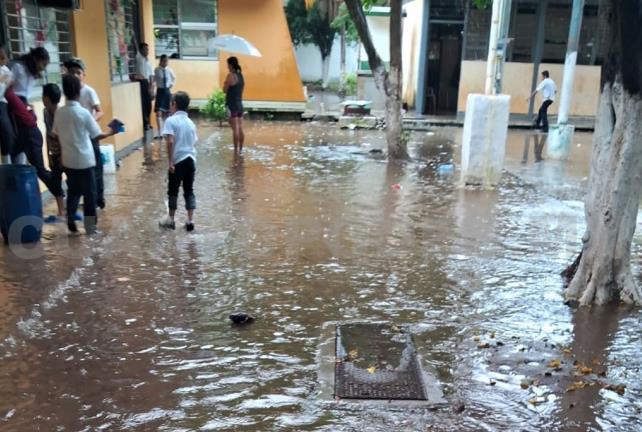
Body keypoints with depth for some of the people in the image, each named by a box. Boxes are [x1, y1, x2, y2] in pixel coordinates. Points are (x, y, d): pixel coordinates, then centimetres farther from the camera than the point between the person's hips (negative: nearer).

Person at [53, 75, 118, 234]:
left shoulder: (59, 113, 0)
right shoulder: (84, 113, -14)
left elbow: (57, 136, 7)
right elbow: (97, 135, -8)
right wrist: (111, 133, 8)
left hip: (68, 160, 5)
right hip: (84, 160, -5)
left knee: (73, 191, 18)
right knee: (89, 193, 5)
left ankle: (71, 221, 18)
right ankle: (90, 227, 10)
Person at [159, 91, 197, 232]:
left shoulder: (171, 120, -7)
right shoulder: (190, 122, 11)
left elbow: (170, 142, -17)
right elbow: (193, 142, 12)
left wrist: (170, 161, -14)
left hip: (178, 161, -5)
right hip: (191, 159, 5)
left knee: (173, 191, 10)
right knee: (189, 191, 10)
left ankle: (171, 220, 20)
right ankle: (190, 220, 9)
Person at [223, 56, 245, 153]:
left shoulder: (231, 75, -13)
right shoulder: (241, 75, 11)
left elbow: (225, 90, -9)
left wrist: (225, 83, 6)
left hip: (232, 105, -7)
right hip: (240, 104, 8)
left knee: (235, 129, -6)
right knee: (240, 129, 8)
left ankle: (236, 150, -3)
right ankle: (240, 149, 13)